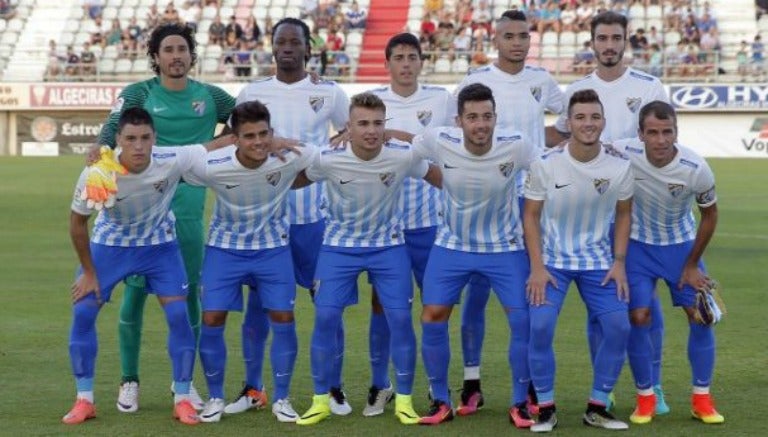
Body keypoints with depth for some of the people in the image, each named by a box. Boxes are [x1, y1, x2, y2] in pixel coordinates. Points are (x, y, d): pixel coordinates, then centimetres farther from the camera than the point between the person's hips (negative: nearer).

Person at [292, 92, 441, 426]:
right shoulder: (328, 159, -19)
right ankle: (321, 400, 10)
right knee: (325, 318, -6)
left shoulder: (404, 156, -19)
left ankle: (404, 400, 11)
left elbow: (443, 180, -2)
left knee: (400, 318, -5)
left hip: (389, 245, 0)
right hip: (340, 245, 0)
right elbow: (293, 180, 0)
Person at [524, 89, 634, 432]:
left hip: (599, 262, 2)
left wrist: (619, 262, -3)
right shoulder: (545, 164, -14)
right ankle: (545, 408, 0)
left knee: (619, 326, -10)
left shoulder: (620, 166, -9)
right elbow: (531, 215, -6)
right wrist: (537, 267, -13)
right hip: (552, 261, -2)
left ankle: (597, 409, 8)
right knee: (540, 325, -17)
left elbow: (623, 213, 5)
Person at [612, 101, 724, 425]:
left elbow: (709, 215, -7)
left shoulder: (696, 169, -25)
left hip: (682, 245, 0)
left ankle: (701, 398, 12)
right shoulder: (623, 154, -26)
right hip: (637, 245, 0)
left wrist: (692, 264, -3)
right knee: (638, 317, -8)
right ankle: (645, 398, 9)